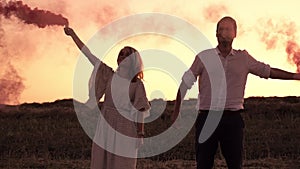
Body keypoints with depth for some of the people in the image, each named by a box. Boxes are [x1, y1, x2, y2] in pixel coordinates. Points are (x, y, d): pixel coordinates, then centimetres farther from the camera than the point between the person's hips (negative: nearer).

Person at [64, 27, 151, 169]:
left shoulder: (137, 84, -1)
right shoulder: (110, 76, 7)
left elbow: (139, 112, -2)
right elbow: (89, 55, 6)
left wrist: (140, 135, -8)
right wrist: (73, 35, 4)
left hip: (125, 129, -4)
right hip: (106, 127, 4)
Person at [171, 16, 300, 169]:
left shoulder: (243, 58, 11)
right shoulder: (203, 57, 7)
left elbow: (269, 72, 18)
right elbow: (185, 84, 12)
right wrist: (176, 112, 13)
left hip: (232, 118, 1)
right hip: (207, 117, -1)